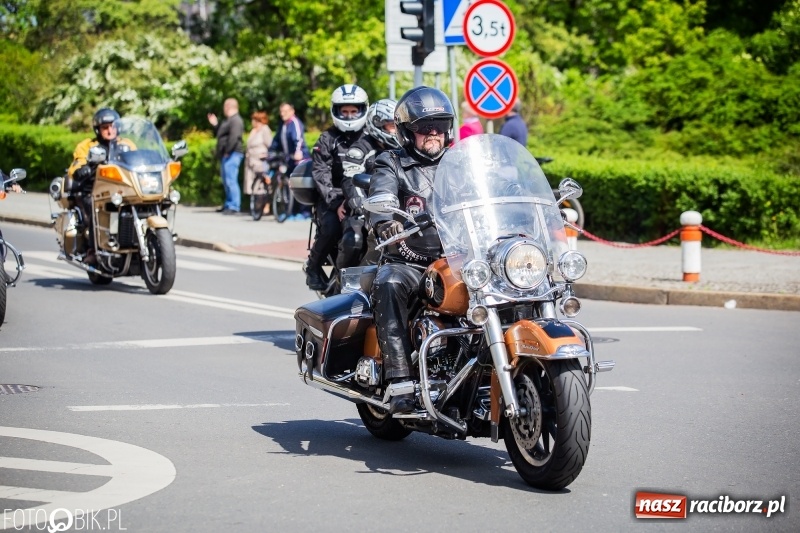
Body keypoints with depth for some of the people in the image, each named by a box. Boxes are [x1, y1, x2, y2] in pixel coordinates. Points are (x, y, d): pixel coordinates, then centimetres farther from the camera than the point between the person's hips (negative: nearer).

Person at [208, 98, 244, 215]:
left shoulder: (235, 120, -13)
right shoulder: (228, 120, 21)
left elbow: (234, 137, -24)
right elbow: (219, 134, 31)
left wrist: (227, 151, -22)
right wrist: (215, 124, 20)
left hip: (231, 155, -11)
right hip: (226, 156, 11)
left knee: (231, 180, -13)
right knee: (226, 180, 15)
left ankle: (234, 207, -15)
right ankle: (228, 204, 22)